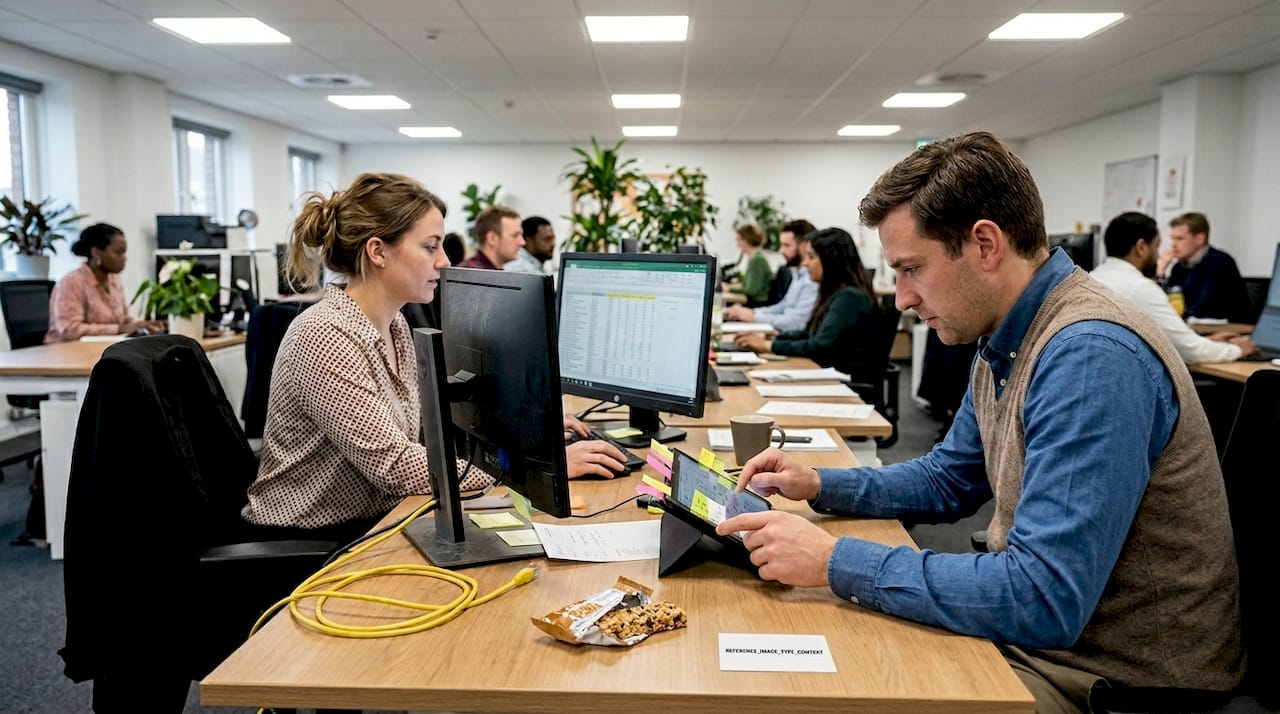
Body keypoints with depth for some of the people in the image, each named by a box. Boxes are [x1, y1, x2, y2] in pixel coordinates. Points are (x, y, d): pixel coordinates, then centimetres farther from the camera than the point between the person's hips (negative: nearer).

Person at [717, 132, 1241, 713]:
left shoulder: (1090, 357, -27)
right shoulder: (1005, 343, 4)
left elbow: (1044, 600, -32)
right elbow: (949, 479, 17)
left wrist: (836, 561, -27)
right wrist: (819, 485, 4)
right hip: (1031, 625, 8)